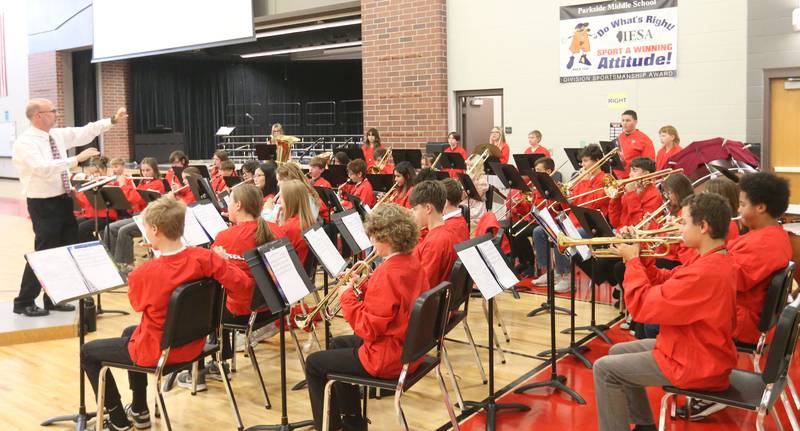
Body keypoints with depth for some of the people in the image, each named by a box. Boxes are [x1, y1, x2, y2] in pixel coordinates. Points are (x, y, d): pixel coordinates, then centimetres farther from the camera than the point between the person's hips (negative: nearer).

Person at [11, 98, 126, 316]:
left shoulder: (58, 135, 7)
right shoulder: (25, 143, -16)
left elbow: (84, 132, 14)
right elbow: (44, 168, -30)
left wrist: (112, 120, 8)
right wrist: (77, 159, -32)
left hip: (63, 200, 8)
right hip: (43, 205, -8)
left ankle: (53, 299, 26)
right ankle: (23, 302, 10)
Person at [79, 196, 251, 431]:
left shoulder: (144, 273, -27)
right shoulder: (204, 258, -18)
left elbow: (138, 304, -6)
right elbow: (242, 280, -15)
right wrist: (218, 261, 0)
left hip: (155, 352, -6)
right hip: (193, 346, 6)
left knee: (87, 352, 17)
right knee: (129, 332, 36)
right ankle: (139, 410, 44)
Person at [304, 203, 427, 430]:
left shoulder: (387, 274, -28)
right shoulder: (412, 261, 1)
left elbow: (368, 329, -26)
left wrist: (348, 297, -15)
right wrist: (367, 284, 3)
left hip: (387, 358, -10)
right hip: (408, 347, 10)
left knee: (314, 363, 5)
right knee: (337, 344, 29)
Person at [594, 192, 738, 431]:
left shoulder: (704, 272, -31)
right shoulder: (716, 260, 4)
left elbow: (642, 306, -26)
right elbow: (669, 283, 12)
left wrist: (632, 261, -13)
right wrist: (638, 259, -2)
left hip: (695, 364, -10)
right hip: (700, 349, 10)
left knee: (605, 369, -8)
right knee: (618, 352, 20)